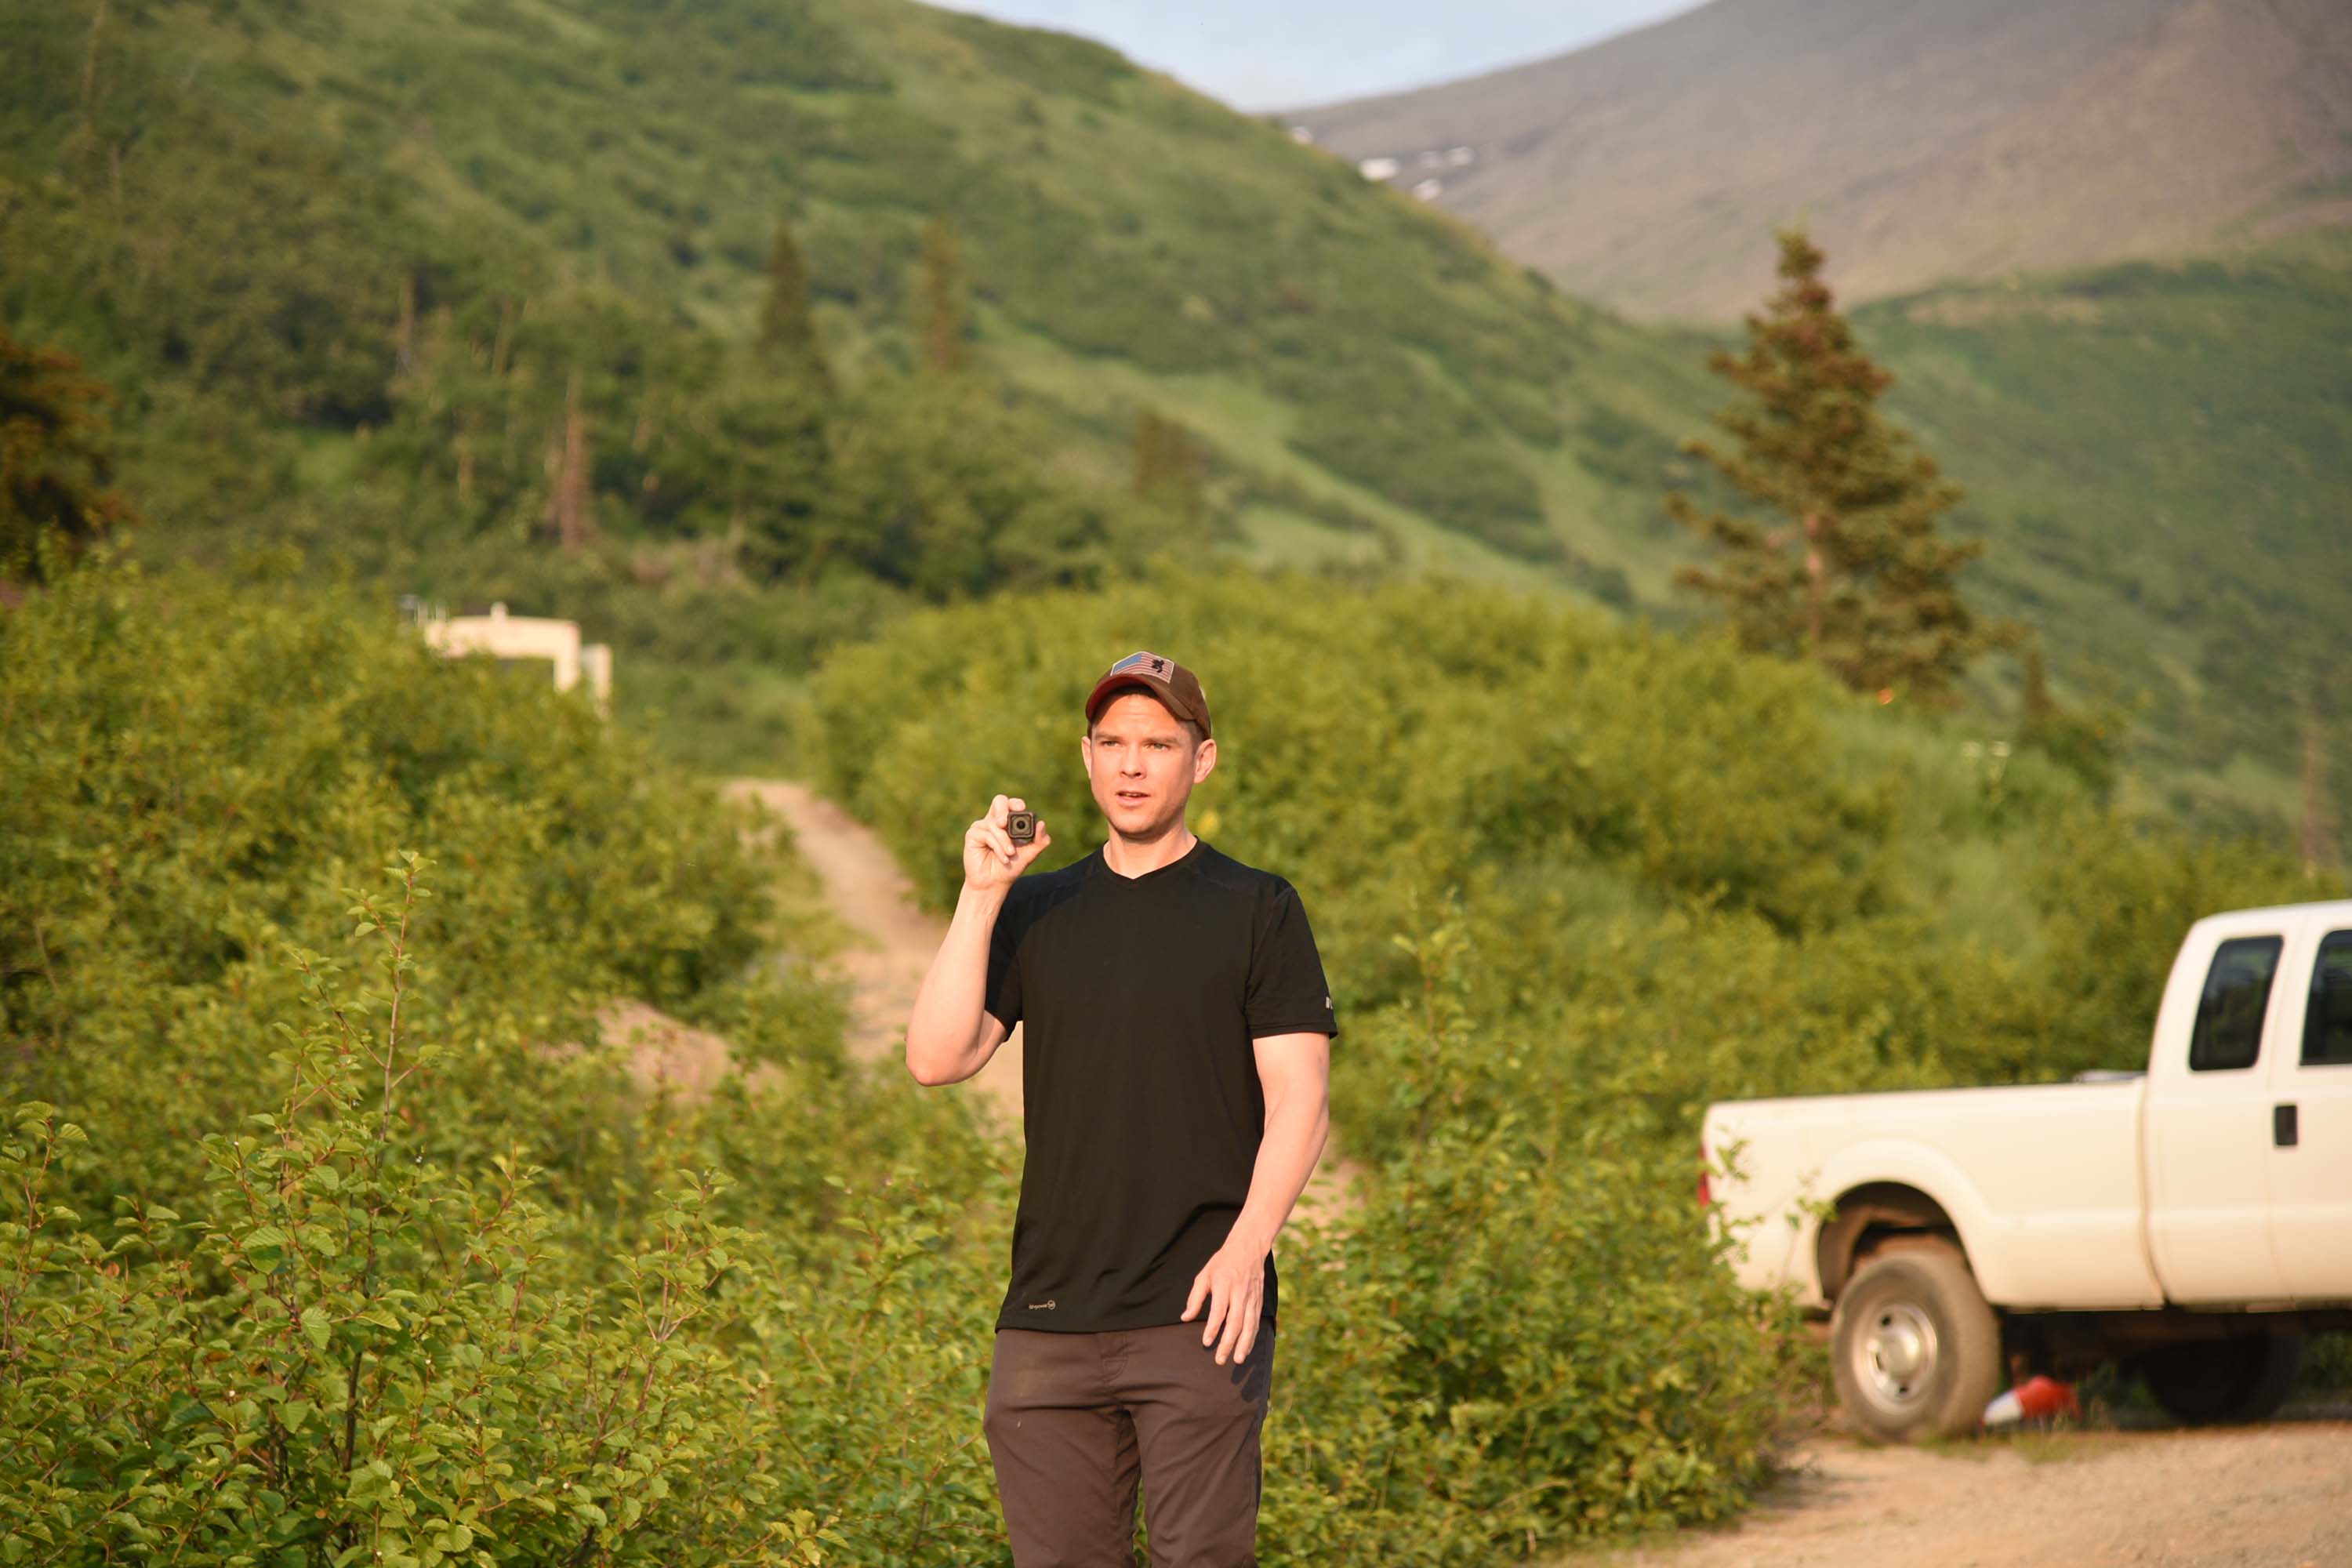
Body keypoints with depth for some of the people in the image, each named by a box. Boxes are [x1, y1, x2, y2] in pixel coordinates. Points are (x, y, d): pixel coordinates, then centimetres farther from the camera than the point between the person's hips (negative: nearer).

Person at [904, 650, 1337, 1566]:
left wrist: (1246, 1248, -17)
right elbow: (937, 1059, 2)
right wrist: (981, 896, -4)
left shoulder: (1256, 910, 4)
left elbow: (1299, 1102, -3)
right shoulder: (1034, 911, 14)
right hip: (1049, 1315, 4)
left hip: (1199, 1317, -3)